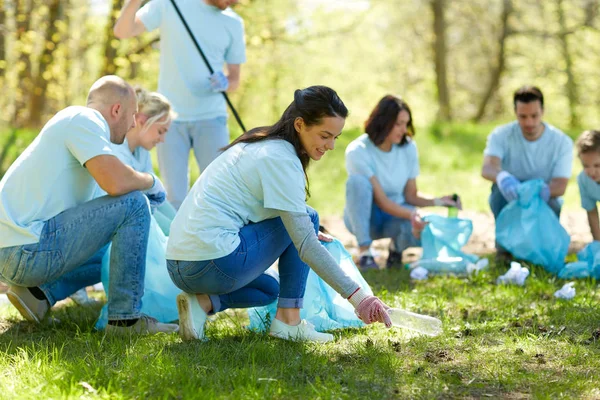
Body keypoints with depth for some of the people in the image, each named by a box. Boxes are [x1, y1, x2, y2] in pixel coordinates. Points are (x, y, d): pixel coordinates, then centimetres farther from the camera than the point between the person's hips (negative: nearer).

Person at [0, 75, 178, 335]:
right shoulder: (84, 119, -8)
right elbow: (115, 182, -23)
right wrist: (151, 182, -2)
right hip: (29, 250, -11)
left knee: (110, 256, 30)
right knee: (132, 204, -12)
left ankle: (41, 292, 9)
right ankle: (125, 318, -11)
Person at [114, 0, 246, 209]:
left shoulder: (233, 23, 4)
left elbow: (235, 79, 10)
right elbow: (122, 31, -7)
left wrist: (225, 83, -14)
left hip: (211, 119, 1)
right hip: (170, 117, -1)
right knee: (175, 197, -2)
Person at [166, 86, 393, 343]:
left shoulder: (259, 143, 16)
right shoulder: (281, 158, -12)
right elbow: (306, 246, -17)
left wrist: (307, 235, 26)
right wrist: (357, 296, -20)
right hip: (213, 266, -10)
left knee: (269, 290, 34)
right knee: (308, 218, 2)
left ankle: (204, 302, 8)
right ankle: (288, 321, -1)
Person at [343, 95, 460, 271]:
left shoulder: (408, 147, -6)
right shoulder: (357, 151, -20)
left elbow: (411, 195, -3)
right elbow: (381, 200, -25)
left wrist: (437, 201, -22)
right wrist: (411, 215, -40)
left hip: (397, 212, 3)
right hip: (363, 216, -2)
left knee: (421, 232, -33)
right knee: (357, 181, -35)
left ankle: (396, 245, 6)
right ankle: (365, 253, -27)